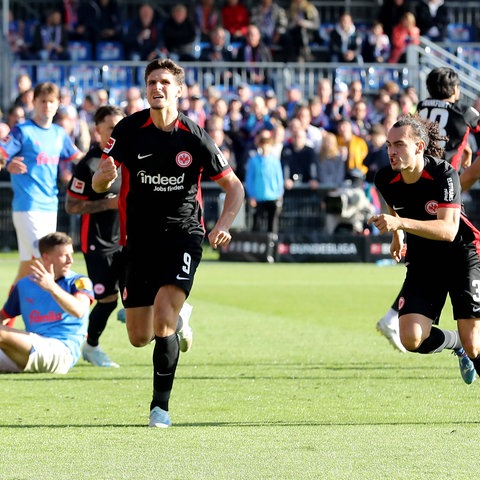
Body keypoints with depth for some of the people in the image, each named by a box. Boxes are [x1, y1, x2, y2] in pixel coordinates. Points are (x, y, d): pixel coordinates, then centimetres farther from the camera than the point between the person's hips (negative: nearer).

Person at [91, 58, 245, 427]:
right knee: (139, 338, 5)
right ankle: (176, 320, 42)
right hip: (139, 240, 3)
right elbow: (99, 185, -5)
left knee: (163, 318, -23)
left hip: (183, 235, -3)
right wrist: (104, 175, -30)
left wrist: (224, 225, -17)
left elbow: (234, 185, 0)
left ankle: (160, 405, -12)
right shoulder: (129, 129, -4)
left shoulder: (194, 137, -8)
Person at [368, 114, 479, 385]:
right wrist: (397, 235, 22)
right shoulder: (386, 180, -7)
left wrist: (401, 223, -44)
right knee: (412, 339, -12)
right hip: (422, 263, 5)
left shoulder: (444, 175, -23)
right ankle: (456, 343, 19)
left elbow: (448, 229, -35)